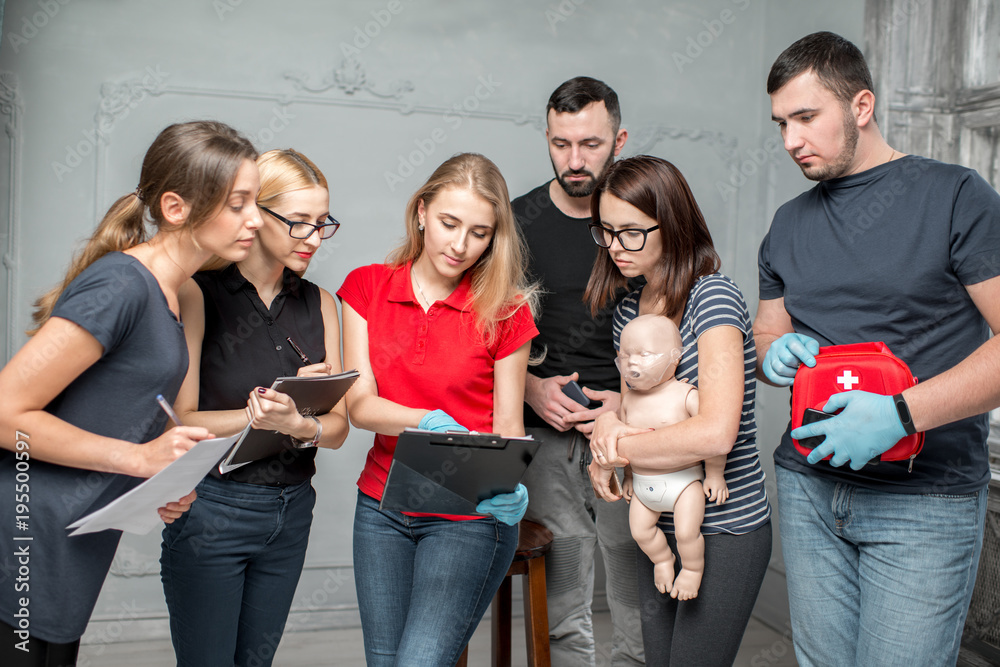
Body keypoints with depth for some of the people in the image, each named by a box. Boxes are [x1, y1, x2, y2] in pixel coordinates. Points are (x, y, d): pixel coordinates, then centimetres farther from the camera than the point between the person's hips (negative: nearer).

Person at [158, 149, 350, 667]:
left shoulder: (318, 304, 5)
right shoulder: (197, 294, -9)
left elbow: (337, 428, 2)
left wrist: (299, 425, -19)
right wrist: (260, 416, -22)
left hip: (291, 512, 5)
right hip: (212, 505, -5)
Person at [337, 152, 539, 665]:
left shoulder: (504, 311, -7)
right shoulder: (366, 287, 0)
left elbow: (507, 425, -2)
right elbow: (359, 405, -7)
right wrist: (430, 421, -26)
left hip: (469, 515, -3)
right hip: (383, 508, 4)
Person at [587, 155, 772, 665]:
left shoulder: (712, 296, -18)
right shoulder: (628, 311, 6)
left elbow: (715, 433, -29)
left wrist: (615, 451, -18)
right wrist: (607, 423, -7)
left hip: (725, 531, -7)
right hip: (658, 527, 7)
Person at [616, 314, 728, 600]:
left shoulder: (685, 395, -15)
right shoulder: (629, 399, 0)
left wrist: (714, 474, -10)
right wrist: (629, 476, 18)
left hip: (683, 480, -5)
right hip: (642, 484, 5)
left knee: (687, 533, -12)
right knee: (640, 531, 5)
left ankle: (692, 569, 18)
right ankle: (662, 559, 34)